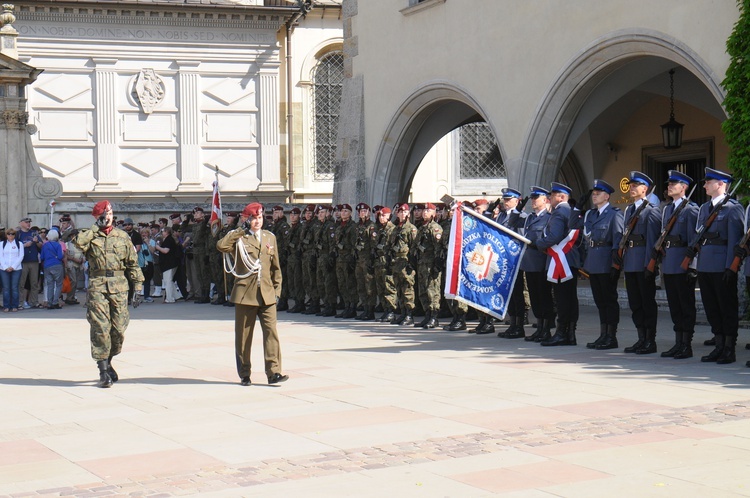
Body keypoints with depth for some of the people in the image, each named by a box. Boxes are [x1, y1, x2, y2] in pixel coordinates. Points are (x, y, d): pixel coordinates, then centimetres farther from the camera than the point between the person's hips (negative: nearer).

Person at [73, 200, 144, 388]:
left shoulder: (122, 236, 12)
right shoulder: (90, 236, 7)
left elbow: (133, 263, 13)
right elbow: (78, 241, -18)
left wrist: (137, 288, 8)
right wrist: (96, 227, -7)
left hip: (119, 287, 2)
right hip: (97, 286, -2)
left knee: (118, 329, 3)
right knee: (100, 328, -7)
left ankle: (107, 362, 26)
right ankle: (104, 372, -3)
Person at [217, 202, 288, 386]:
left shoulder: (270, 237, 15)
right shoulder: (239, 238, 2)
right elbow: (221, 246, -20)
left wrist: (277, 289, 11)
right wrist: (241, 230, -14)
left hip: (267, 293, 3)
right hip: (245, 293, -3)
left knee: (271, 331, -8)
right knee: (243, 335, 4)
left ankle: (274, 372, -8)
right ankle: (244, 374, 14)